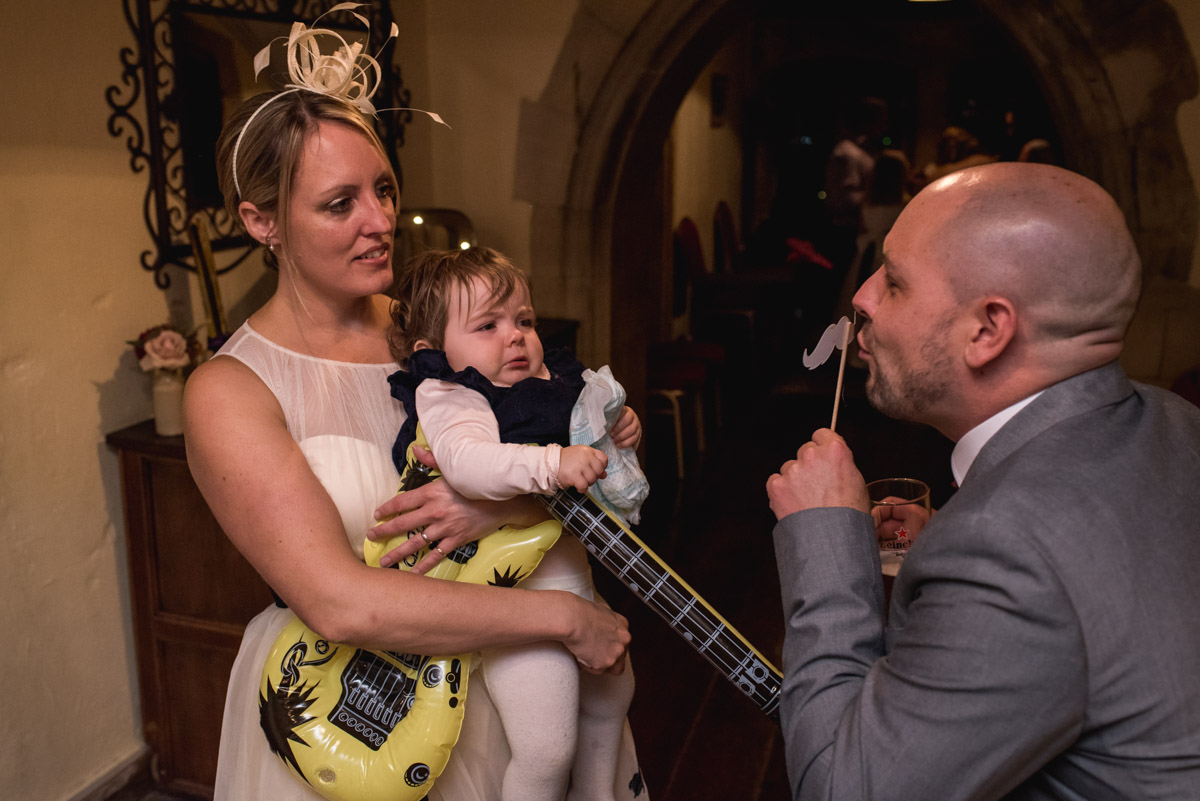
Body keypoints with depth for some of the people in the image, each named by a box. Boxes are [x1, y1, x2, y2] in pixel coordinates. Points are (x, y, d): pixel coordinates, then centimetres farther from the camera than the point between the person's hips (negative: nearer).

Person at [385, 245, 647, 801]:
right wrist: (553, 464, -43)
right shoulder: (445, 395, -15)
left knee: (612, 692, 26)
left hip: (573, 573, 9)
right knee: (547, 750, -7)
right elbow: (467, 462, -35)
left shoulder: (554, 379, 8)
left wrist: (619, 430, 3)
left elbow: (585, 451, 23)